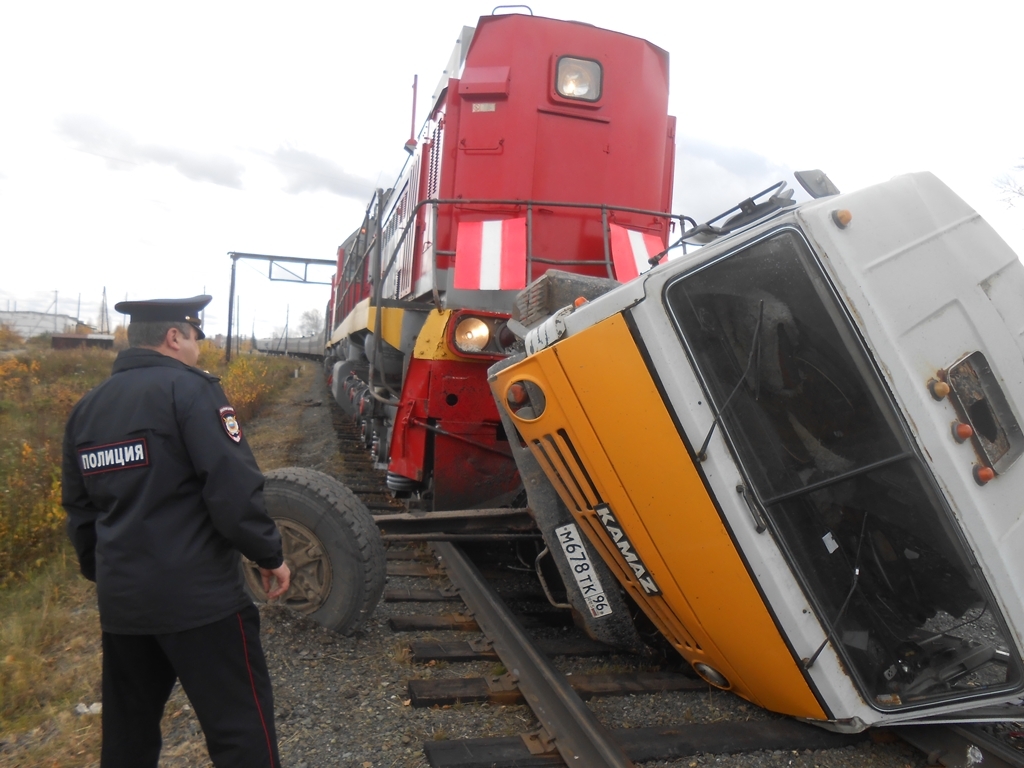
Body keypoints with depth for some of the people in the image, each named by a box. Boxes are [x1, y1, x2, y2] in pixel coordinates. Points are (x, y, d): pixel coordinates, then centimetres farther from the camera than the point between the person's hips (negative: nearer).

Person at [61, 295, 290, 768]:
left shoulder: (87, 407, 11)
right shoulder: (187, 388, -12)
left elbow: (79, 510, 18)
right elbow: (233, 488, -20)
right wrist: (269, 555, -7)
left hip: (120, 599, 8)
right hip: (198, 594, -7)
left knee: (127, 729, 22)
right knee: (240, 727, 2)